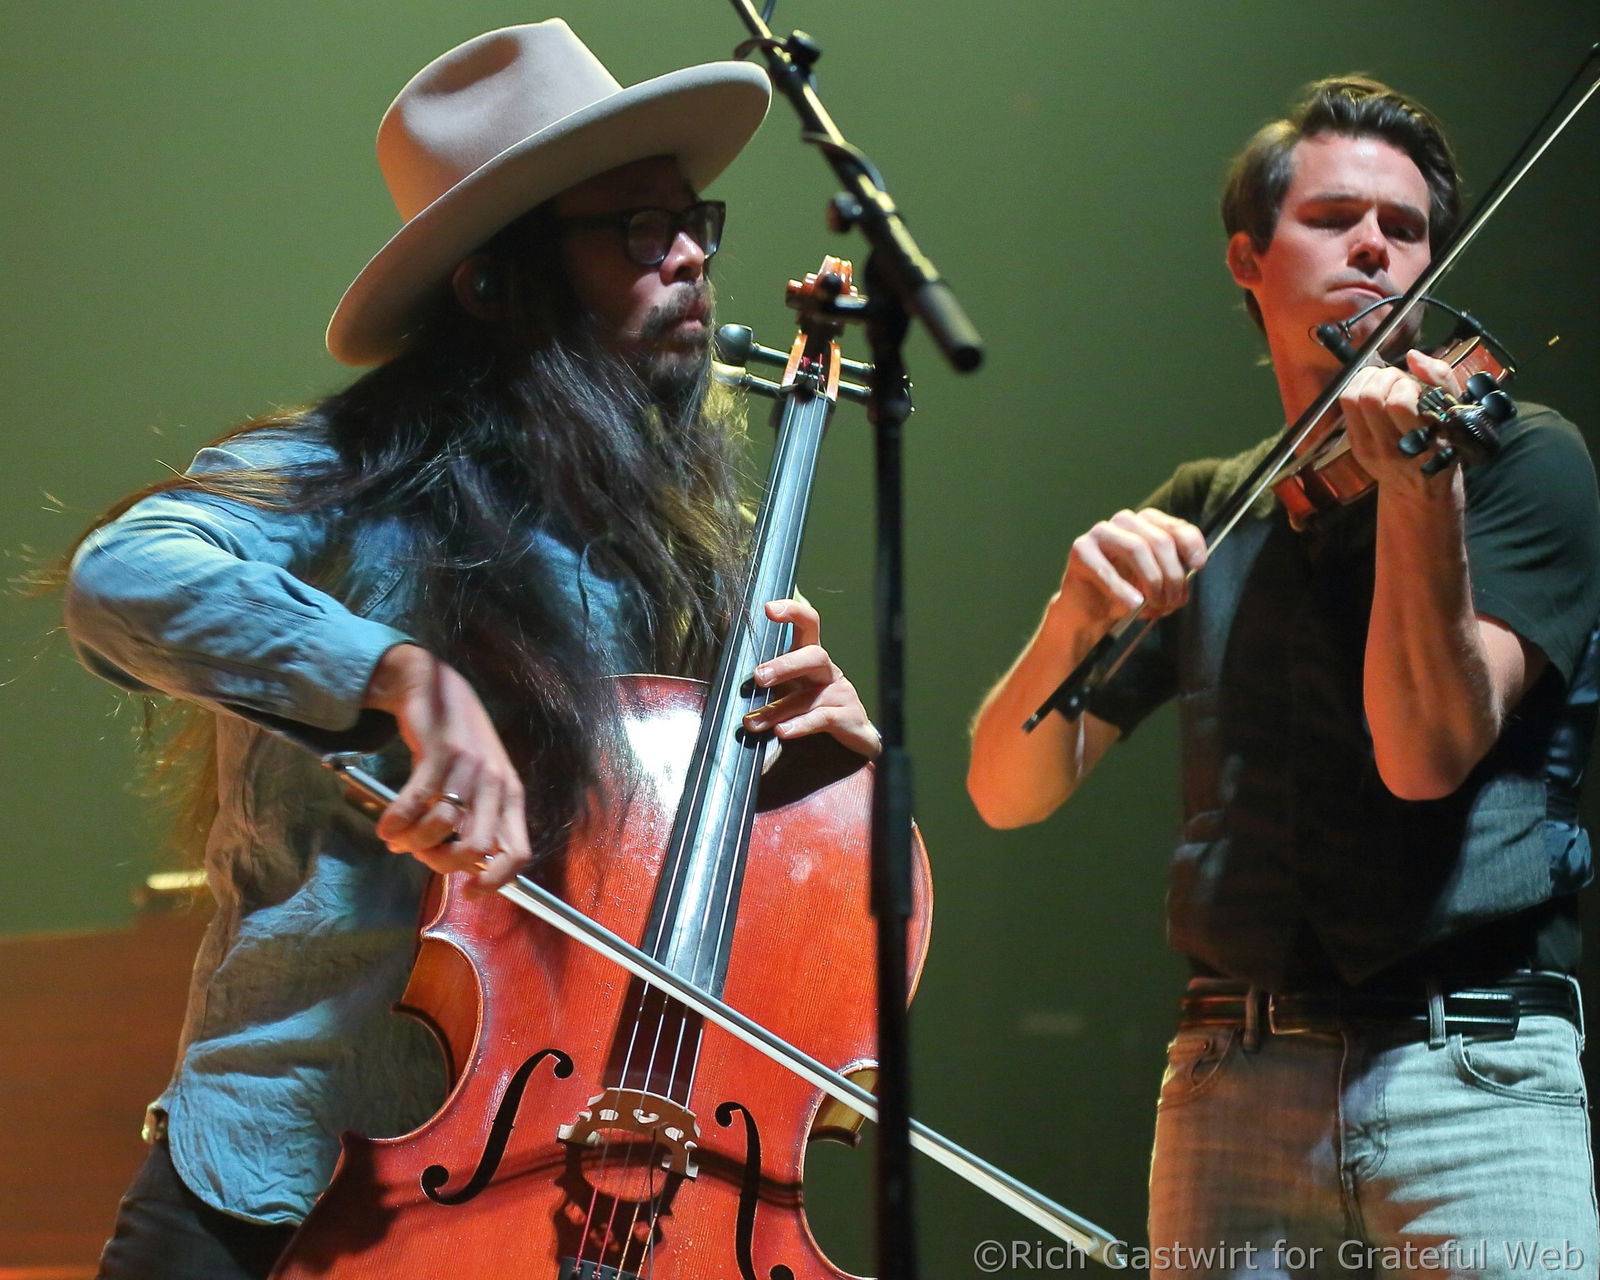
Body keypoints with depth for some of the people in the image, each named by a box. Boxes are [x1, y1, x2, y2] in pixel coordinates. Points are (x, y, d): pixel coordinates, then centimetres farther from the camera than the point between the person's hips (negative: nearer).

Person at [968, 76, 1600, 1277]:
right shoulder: (1205, 515, 14)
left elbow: (1427, 751, -12)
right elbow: (1009, 789, 7)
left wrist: (1417, 494, -24)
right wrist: (1077, 614, -12)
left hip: (1474, 1077, -3)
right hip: (1234, 1079, 4)